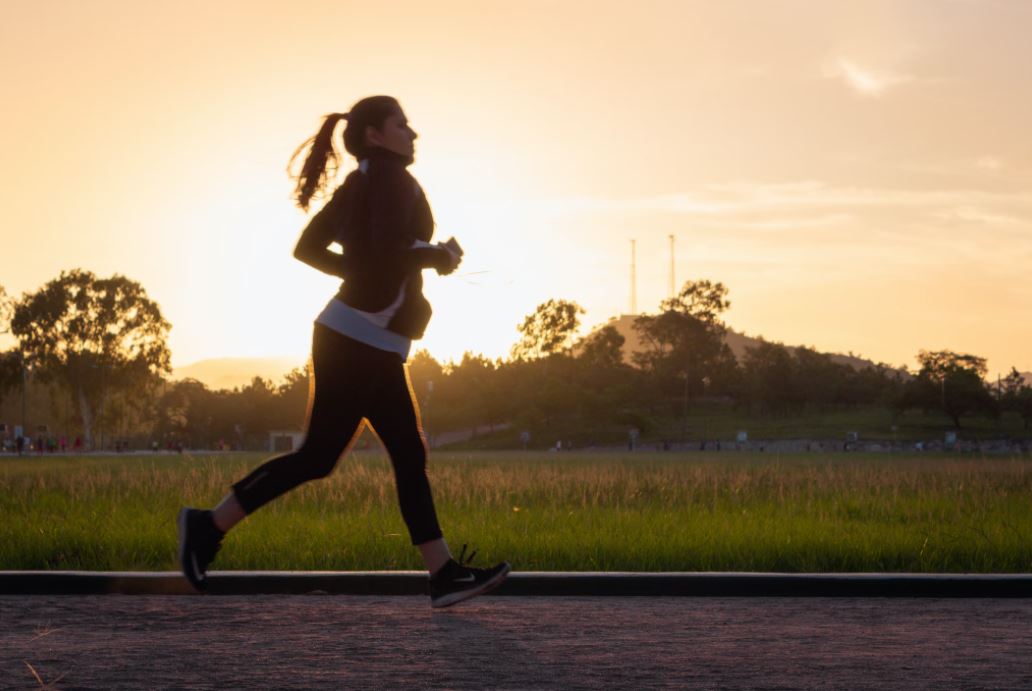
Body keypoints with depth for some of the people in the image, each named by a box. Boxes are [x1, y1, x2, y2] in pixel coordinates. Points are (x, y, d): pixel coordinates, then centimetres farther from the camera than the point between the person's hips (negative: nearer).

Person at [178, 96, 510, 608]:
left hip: (374, 347, 10)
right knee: (318, 457, -5)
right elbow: (391, 252, -24)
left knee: (409, 456, 5)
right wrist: (439, 256, -7)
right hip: (358, 340, -10)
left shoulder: (357, 184, 15)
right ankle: (210, 525, 2)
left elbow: (307, 248, 18)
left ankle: (444, 575, 4)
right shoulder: (391, 177, -11)